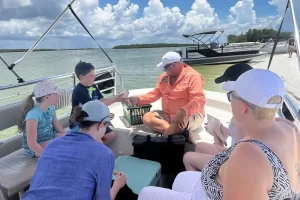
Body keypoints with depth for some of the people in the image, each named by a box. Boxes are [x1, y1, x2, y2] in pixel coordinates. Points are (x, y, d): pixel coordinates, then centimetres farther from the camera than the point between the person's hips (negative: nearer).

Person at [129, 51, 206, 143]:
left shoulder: (192, 76, -15)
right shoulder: (164, 76, 7)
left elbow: (199, 100, -24)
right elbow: (156, 93, 12)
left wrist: (183, 112, -41)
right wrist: (138, 99, -3)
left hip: (191, 115, -8)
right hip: (168, 115, 8)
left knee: (179, 122, -42)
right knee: (147, 117, -14)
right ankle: (183, 132, -26)